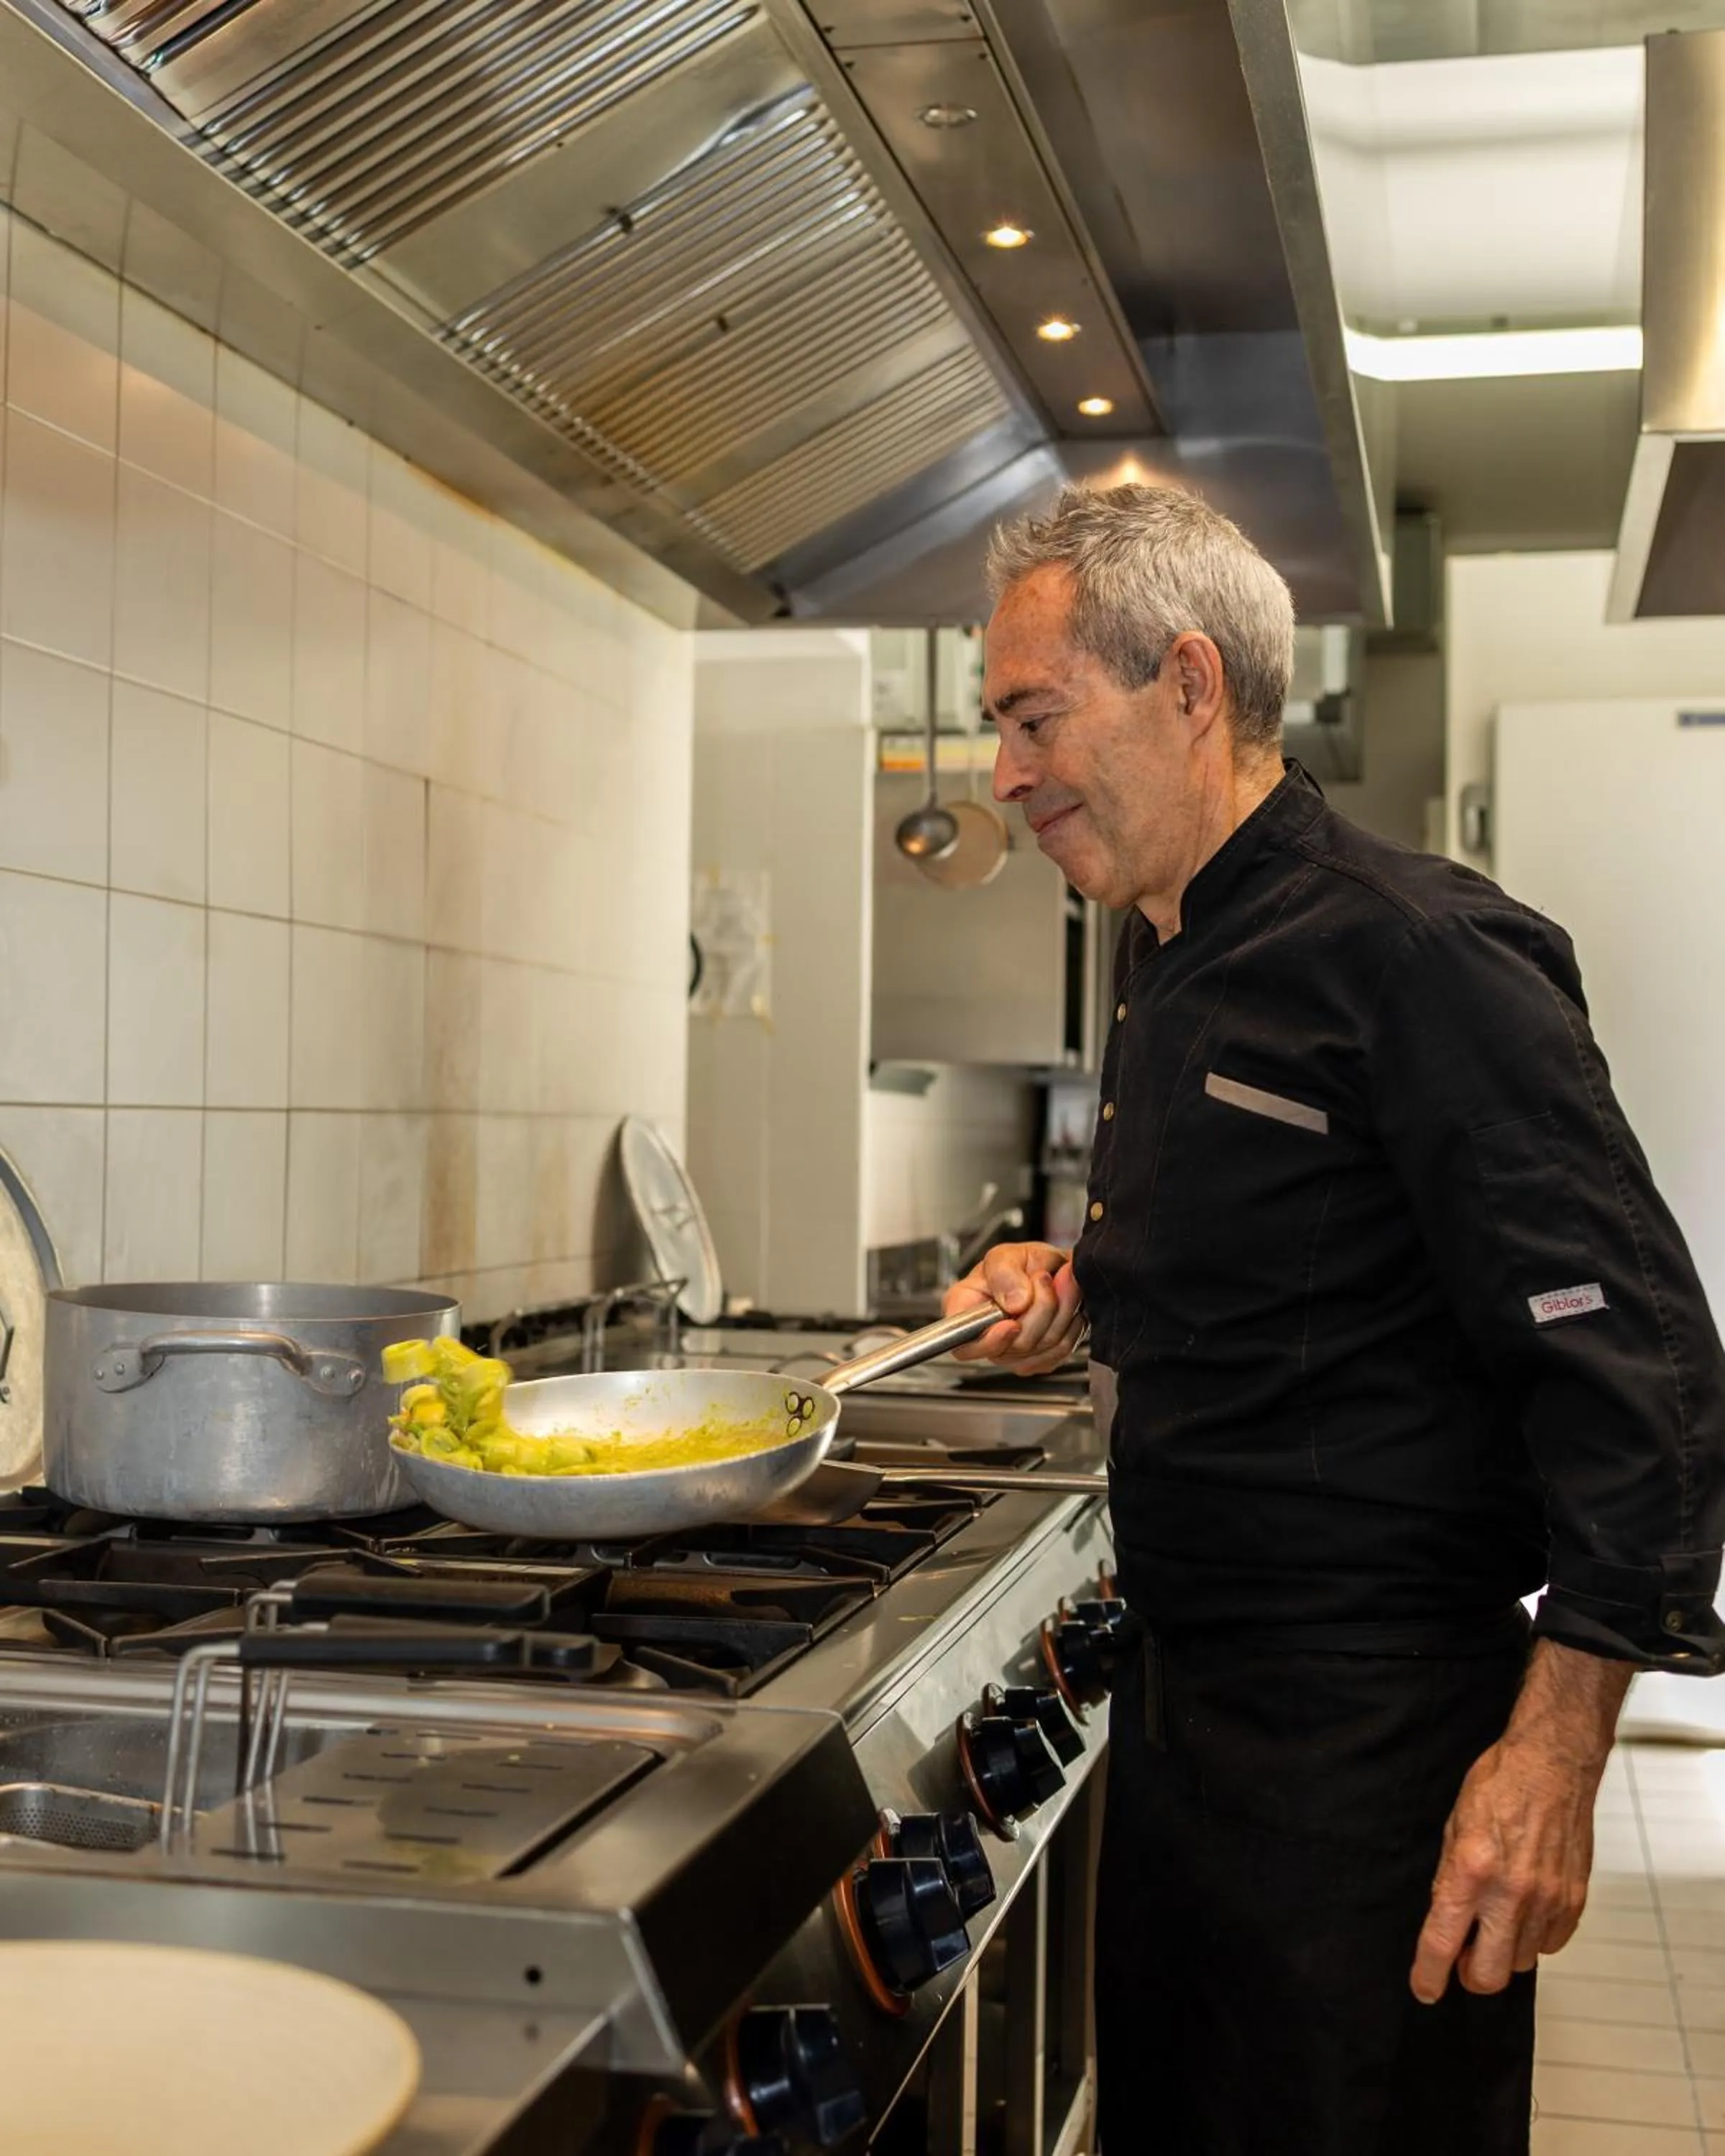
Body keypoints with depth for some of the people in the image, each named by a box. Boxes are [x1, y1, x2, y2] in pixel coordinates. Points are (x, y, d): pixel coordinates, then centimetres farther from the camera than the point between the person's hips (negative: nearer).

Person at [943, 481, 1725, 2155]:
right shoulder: (1168, 970, 10)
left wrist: (1552, 1755, -23)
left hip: (1373, 1727, -9)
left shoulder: (1414, 954, -19)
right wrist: (1082, 1301, 3)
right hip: (1178, 1692, 9)